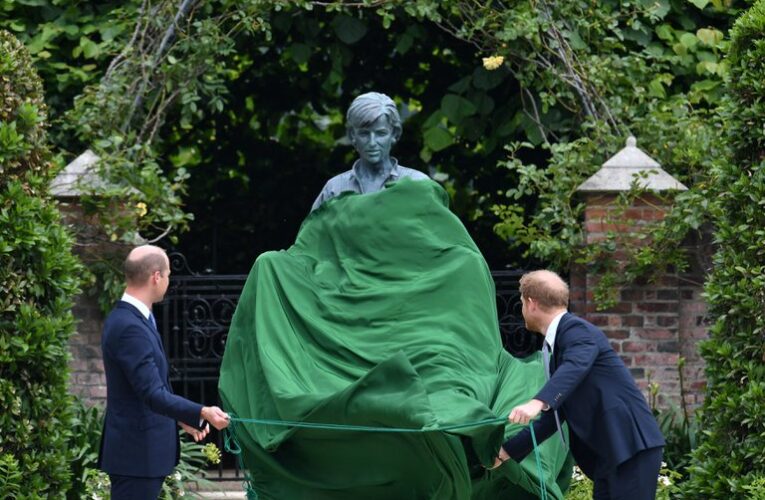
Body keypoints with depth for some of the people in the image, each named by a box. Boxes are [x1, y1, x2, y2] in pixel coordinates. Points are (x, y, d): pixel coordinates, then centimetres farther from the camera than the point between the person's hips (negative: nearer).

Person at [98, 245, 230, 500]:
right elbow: (153, 394, -27)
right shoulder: (130, 328, -21)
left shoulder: (127, 318, 12)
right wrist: (202, 414, -31)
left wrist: (183, 417, 25)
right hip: (136, 452, -11)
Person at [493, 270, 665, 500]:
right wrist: (507, 451, 27)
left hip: (632, 445, -10)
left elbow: (576, 366, -31)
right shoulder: (556, 347, 20)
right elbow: (553, 418, 25)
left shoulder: (577, 330, -9)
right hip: (609, 452, 10)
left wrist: (537, 403, -46)